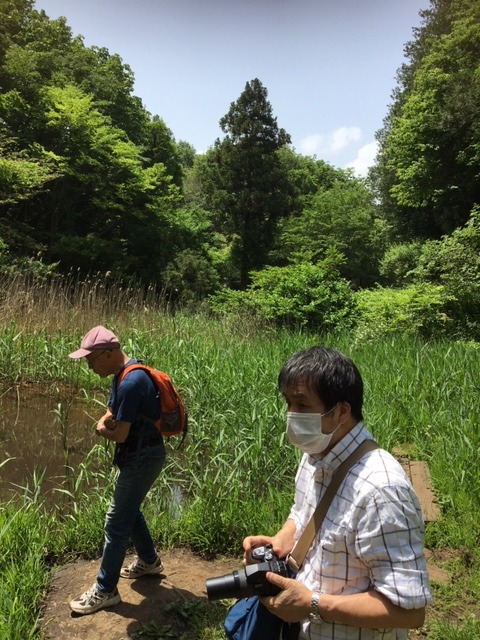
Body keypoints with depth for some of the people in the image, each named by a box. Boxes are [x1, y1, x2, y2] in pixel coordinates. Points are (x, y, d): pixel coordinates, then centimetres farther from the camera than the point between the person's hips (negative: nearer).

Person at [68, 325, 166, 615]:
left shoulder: (131, 383, -28)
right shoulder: (124, 373, 4)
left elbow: (119, 435, -25)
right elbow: (111, 414, 13)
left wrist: (103, 429, -3)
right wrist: (104, 422, -10)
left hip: (142, 458, -10)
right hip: (141, 453, 10)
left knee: (117, 521, 2)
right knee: (129, 509, 24)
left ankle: (105, 591, 18)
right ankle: (149, 560, 42)